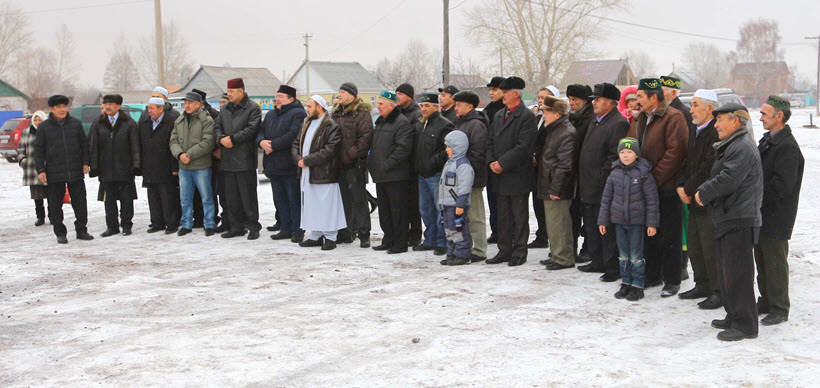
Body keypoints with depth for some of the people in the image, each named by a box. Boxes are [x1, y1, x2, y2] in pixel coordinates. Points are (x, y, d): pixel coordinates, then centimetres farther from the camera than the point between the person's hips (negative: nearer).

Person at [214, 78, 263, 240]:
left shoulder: (253, 108, -4)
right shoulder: (225, 109, 16)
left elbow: (251, 129, -14)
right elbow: (217, 127, 14)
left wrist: (233, 139, -16)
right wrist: (221, 139, -7)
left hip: (245, 159, -7)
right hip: (228, 159, 7)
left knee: (248, 194, -4)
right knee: (231, 195, 10)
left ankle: (253, 226, 5)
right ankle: (236, 226, 18)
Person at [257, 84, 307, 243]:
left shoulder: (298, 114, -9)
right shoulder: (271, 114, 18)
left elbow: (293, 135, -20)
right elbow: (261, 131, 17)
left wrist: (273, 145, -18)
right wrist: (262, 142, -7)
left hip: (290, 165, -8)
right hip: (273, 164, 8)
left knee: (294, 199, -2)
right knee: (280, 199, 12)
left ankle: (297, 230, 5)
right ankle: (285, 229, 20)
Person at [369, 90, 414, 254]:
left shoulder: (402, 123, -12)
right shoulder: (380, 121, 17)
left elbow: (403, 148, -20)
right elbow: (373, 144, 26)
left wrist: (387, 165, -20)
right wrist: (371, 162, 11)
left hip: (395, 176, -9)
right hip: (380, 175, 9)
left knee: (397, 210, -3)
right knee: (384, 210, 14)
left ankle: (400, 243, 4)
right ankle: (388, 240, 24)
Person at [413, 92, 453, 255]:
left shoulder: (444, 125, -11)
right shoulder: (418, 124, 13)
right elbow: (415, 146, 25)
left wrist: (434, 161, -20)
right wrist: (416, 163, 12)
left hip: (437, 175, -8)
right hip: (422, 174, 8)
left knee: (440, 209, -3)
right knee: (425, 209, 14)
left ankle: (442, 242, 4)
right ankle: (430, 240, 25)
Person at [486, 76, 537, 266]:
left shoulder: (527, 116, -10)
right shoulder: (499, 115, 14)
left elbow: (523, 146, -17)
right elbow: (490, 141, 15)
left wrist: (502, 163, -17)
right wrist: (491, 161, -1)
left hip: (518, 175, -7)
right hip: (500, 175, 7)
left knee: (519, 215, 2)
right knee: (503, 215, 12)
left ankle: (519, 252, 9)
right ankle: (505, 250, 20)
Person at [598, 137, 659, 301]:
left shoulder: (643, 174, -8)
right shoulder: (614, 174, 3)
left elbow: (652, 200, -6)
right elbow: (606, 198, 9)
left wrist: (652, 223, -9)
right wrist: (603, 221, 8)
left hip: (637, 221, -4)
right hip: (619, 220, 4)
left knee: (636, 256, 1)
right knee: (623, 255, 12)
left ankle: (637, 286, 11)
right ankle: (625, 283, 23)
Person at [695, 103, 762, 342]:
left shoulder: (742, 148, -15)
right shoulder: (730, 146, 19)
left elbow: (728, 179, -23)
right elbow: (719, 177, 26)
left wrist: (703, 192, -10)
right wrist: (705, 192, 8)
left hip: (739, 220, -11)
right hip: (727, 219, 11)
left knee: (737, 273, -7)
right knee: (725, 272, 17)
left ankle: (745, 325, -1)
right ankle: (734, 317, 27)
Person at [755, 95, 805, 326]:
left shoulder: (788, 147, -19)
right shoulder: (768, 140, 12)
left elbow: (782, 186, -24)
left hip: (776, 217, -9)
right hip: (761, 215, 9)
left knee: (775, 263, -1)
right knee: (762, 260, 17)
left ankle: (780, 309, 10)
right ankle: (766, 301, 30)